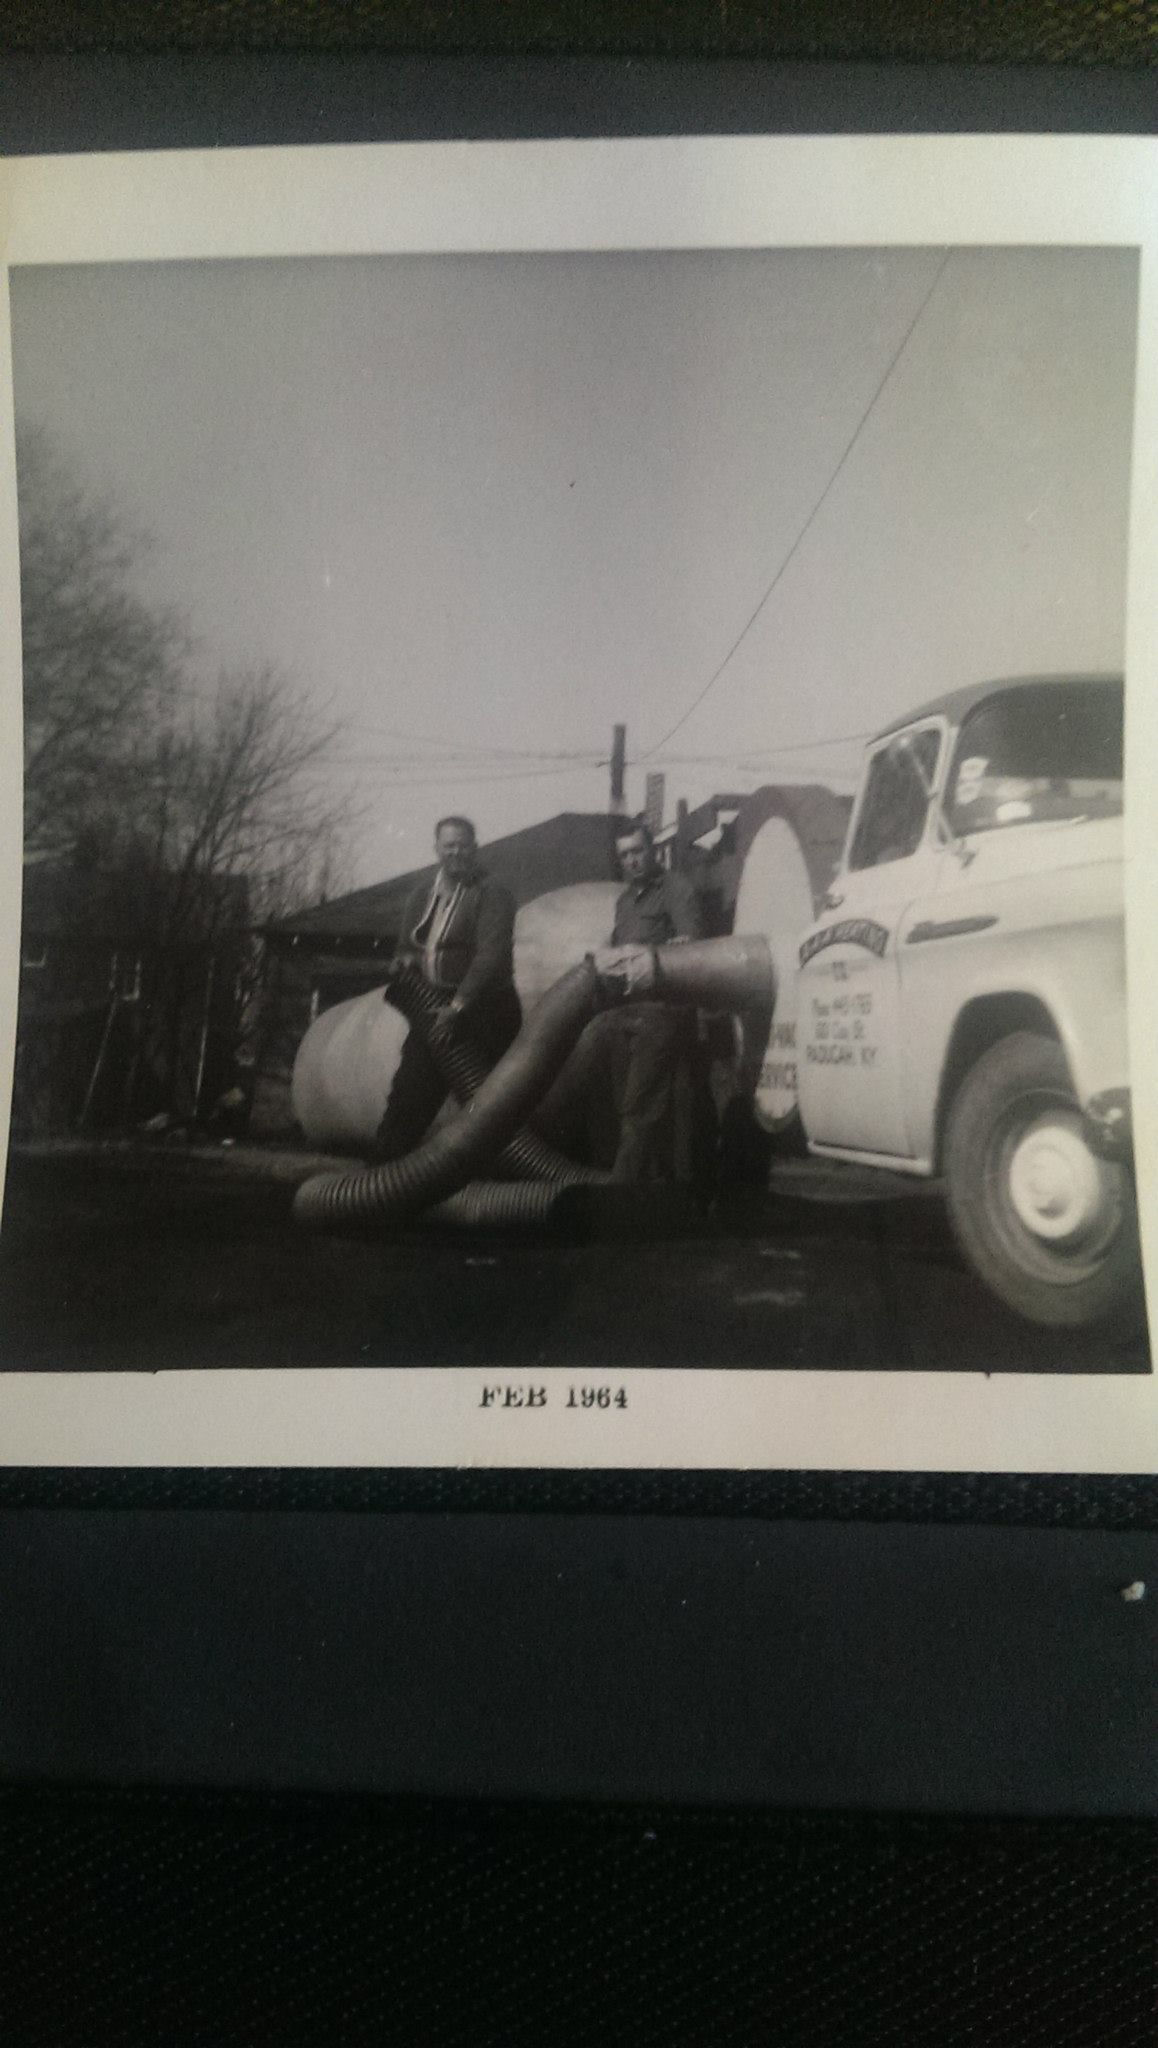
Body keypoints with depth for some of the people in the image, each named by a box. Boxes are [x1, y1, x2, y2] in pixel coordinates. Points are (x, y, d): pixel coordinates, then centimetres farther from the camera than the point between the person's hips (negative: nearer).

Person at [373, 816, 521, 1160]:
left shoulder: (492, 895, -9)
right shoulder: (421, 895, 13)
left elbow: (491, 954, -19)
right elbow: (406, 948, 23)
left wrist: (459, 1004, -25)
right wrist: (406, 962, 0)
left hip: (483, 1012, -6)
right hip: (436, 1010, 6)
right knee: (409, 1091, 6)